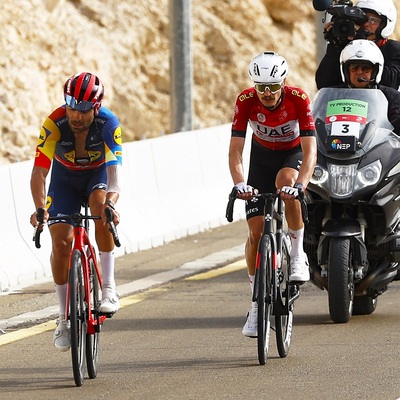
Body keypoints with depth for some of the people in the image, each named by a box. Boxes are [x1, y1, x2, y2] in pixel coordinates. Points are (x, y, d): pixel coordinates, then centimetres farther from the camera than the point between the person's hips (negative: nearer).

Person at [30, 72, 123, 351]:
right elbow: (39, 171, -35)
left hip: (98, 174, -1)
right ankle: (64, 317, 4)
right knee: (61, 242, -12)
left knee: (101, 203, -35)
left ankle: (109, 287, -26)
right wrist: (40, 208, -51)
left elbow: (114, 169, -40)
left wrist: (112, 202, -59)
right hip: (65, 177, 1)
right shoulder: (54, 124, -31)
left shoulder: (108, 124, -32)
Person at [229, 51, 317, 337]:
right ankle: (257, 303, 5)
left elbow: (310, 150, -36)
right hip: (262, 155, 2)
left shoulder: (298, 99, -30)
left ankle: (298, 254, -21)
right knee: (256, 230, -7)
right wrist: (239, 184, -46)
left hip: (293, 154, -2)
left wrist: (301, 183, -53)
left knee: (285, 181, -38)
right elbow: (235, 150, -28)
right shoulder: (246, 100, -26)